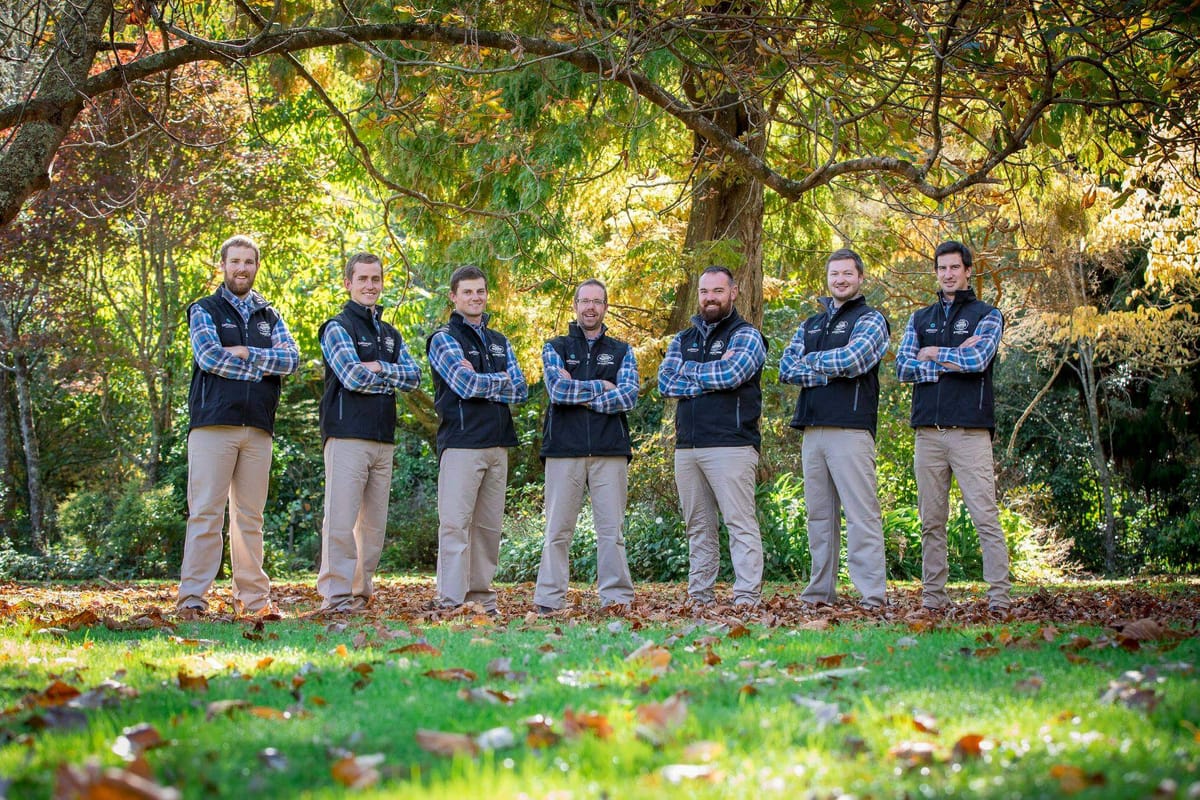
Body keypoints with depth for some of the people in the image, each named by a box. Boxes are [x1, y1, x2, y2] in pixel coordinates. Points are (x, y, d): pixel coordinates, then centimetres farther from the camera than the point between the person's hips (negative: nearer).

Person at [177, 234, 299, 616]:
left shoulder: (269, 317, 19)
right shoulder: (204, 310, 9)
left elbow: (291, 358, 2)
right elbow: (209, 357, -9)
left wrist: (245, 353, -9)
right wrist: (263, 367, -5)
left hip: (258, 427, 4)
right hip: (213, 423, -4)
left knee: (250, 515, 6)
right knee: (205, 512, -8)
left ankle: (253, 597, 8)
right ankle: (192, 597, -8)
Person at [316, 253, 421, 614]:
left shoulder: (391, 335, 21)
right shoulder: (338, 327, 1)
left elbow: (414, 377, 6)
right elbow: (353, 377, -13)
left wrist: (380, 367, -10)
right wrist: (393, 378, 1)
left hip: (384, 439, 7)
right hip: (347, 435, -7)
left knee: (374, 523, 7)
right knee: (341, 520, -10)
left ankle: (361, 593, 13)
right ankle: (335, 596, -9)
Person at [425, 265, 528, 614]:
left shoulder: (500, 342, 19)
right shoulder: (444, 339, 0)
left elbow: (521, 390, 6)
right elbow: (466, 384, -15)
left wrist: (480, 382, -7)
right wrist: (501, 381, -1)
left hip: (498, 444, 6)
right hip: (461, 442, -6)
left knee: (488, 526, 8)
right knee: (455, 524, -11)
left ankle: (481, 596, 14)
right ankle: (451, 601, -14)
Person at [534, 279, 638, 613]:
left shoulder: (622, 351, 15)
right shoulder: (555, 348, 12)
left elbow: (629, 395, -2)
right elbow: (558, 389, -7)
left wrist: (579, 394, -8)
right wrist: (601, 387, -3)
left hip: (610, 451, 1)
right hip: (564, 450, -1)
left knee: (611, 530, 0)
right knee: (558, 530, -1)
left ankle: (617, 599, 3)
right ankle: (548, 601, 1)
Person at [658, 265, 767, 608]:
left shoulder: (746, 336, 2)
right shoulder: (683, 340, 19)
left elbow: (733, 373, -16)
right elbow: (665, 381, 2)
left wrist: (689, 372, -2)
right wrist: (712, 378, -8)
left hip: (730, 446, -6)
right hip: (687, 447, 6)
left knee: (740, 523, -9)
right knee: (698, 528, 9)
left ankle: (747, 599, -12)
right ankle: (699, 599, 14)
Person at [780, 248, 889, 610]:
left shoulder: (870, 319, 4)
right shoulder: (810, 325, 22)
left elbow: (851, 360, -14)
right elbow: (786, 368, 8)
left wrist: (811, 361, 1)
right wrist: (829, 372, -6)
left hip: (851, 429, -6)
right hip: (812, 431, 6)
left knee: (861, 514, -10)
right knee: (819, 514, 8)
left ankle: (873, 598, -13)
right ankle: (819, 592, 13)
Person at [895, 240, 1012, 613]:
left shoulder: (987, 315, 7)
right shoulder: (920, 319, 18)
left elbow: (979, 359, -11)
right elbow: (903, 367, 4)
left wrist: (933, 354, 1)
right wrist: (953, 361, -5)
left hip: (970, 430, -4)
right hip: (928, 431, 4)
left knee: (986, 517, -8)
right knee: (931, 521, 5)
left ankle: (999, 598, -8)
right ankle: (933, 598, 9)